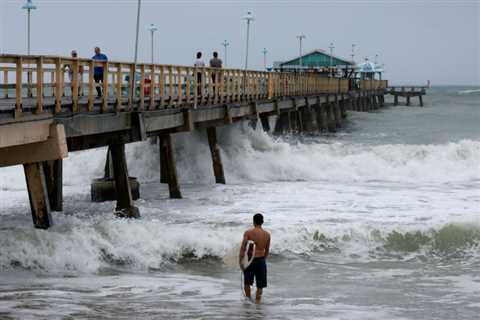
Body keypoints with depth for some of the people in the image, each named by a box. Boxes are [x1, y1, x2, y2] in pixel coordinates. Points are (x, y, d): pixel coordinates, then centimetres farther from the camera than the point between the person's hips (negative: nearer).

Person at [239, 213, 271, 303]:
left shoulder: (248, 232, -9)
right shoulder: (267, 234, 0)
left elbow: (243, 248, -11)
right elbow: (267, 250, 9)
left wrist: (240, 260, -4)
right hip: (261, 260, 2)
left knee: (247, 282, 19)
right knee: (260, 285, 10)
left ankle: (248, 298, 28)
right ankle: (257, 302, 10)